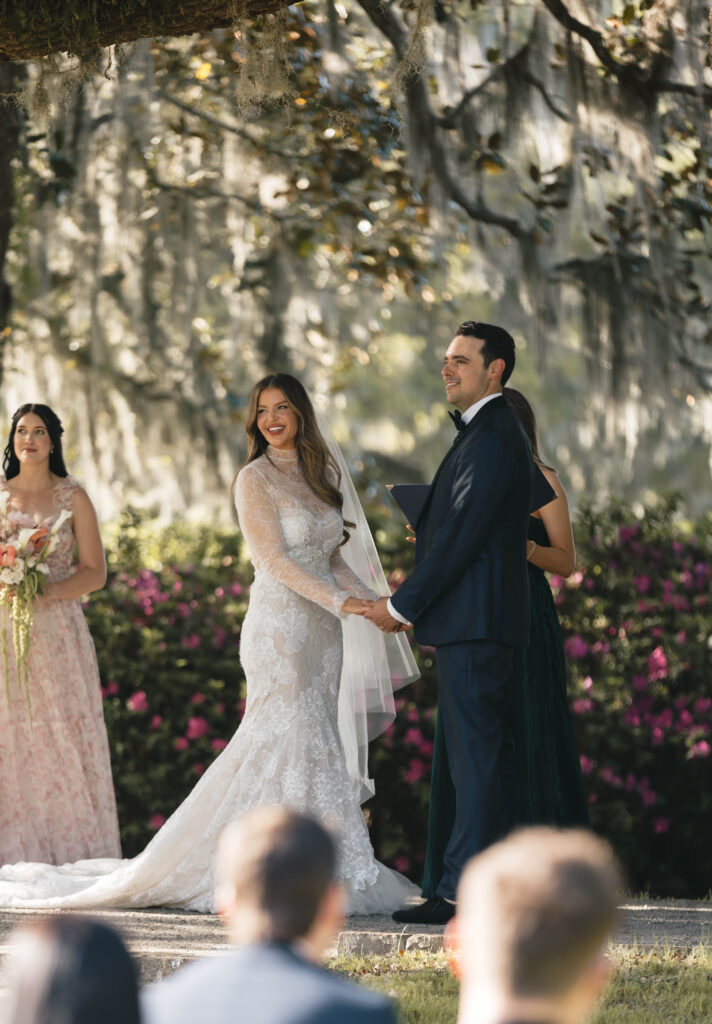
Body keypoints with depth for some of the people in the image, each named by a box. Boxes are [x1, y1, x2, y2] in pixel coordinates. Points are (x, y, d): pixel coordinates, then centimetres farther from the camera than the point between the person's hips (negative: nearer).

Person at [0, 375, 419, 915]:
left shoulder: (317, 475, 15)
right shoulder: (256, 478, -7)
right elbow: (274, 559, -14)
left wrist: (367, 598, 3)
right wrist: (338, 602, -20)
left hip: (321, 628, 7)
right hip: (281, 625, -7)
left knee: (318, 744, 4)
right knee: (290, 741, -10)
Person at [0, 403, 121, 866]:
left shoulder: (73, 498, 5)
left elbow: (95, 572, 2)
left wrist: (47, 591, -14)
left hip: (57, 632, -1)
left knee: (61, 735, -5)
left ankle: (69, 852, -2)